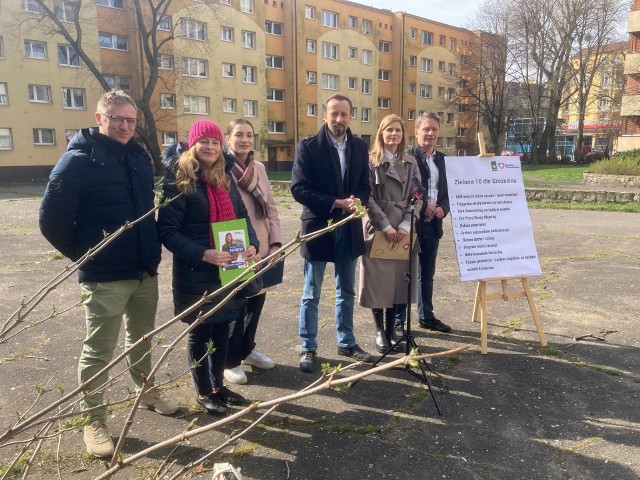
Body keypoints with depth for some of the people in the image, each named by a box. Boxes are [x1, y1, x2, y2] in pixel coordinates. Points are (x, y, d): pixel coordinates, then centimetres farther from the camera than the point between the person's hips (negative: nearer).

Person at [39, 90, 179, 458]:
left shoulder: (141, 158, 7)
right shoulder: (78, 161, -12)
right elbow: (52, 220, -11)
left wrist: (151, 249, 13)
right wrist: (85, 256, -5)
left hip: (146, 272, 6)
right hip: (104, 278, -6)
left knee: (142, 338, 22)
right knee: (99, 351, 7)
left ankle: (147, 390, 42)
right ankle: (94, 419, 25)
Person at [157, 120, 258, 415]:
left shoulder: (225, 177, 9)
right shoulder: (178, 180, -10)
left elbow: (242, 215, 12)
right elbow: (167, 231, -15)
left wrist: (252, 244, -7)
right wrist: (202, 254, -26)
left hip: (229, 270, 6)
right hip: (196, 273, -6)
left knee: (221, 330, 17)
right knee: (200, 334, 10)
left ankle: (218, 386, 36)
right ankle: (203, 393, 29)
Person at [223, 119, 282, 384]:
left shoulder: (259, 168, 9)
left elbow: (271, 208, 11)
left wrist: (276, 242, 2)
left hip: (262, 249, 6)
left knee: (256, 301, 15)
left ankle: (247, 349, 36)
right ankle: (230, 361, 23)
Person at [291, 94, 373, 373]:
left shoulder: (359, 147, 7)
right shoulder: (308, 146, -7)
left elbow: (365, 186, 10)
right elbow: (299, 188, -13)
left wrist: (357, 202, -13)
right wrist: (336, 203, -19)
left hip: (349, 229, 5)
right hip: (318, 227, -4)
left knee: (346, 292, 15)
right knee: (311, 294, 6)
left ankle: (346, 343, 30)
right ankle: (308, 348, 20)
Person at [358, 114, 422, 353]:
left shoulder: (410, 163, 10)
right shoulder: (370, 161, -1)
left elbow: (418, 198, 4)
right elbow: (368, 198, -8)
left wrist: (405, 225, -9)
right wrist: (386, 227, -14)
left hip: (404, 230, 3)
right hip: (377, 229, -3)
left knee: (398, 281, 8)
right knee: (377, 282, 2)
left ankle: (391, 329, 21)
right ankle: (379, 330, 17)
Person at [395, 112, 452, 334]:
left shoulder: (442, 159, 12)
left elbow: (447, 191, 15)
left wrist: (443, 208, -5)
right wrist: (423, 208, -18)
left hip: (433, 224, 7)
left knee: (427, 274, 16)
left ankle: (426, 316, 29)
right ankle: (398, 320, 11)